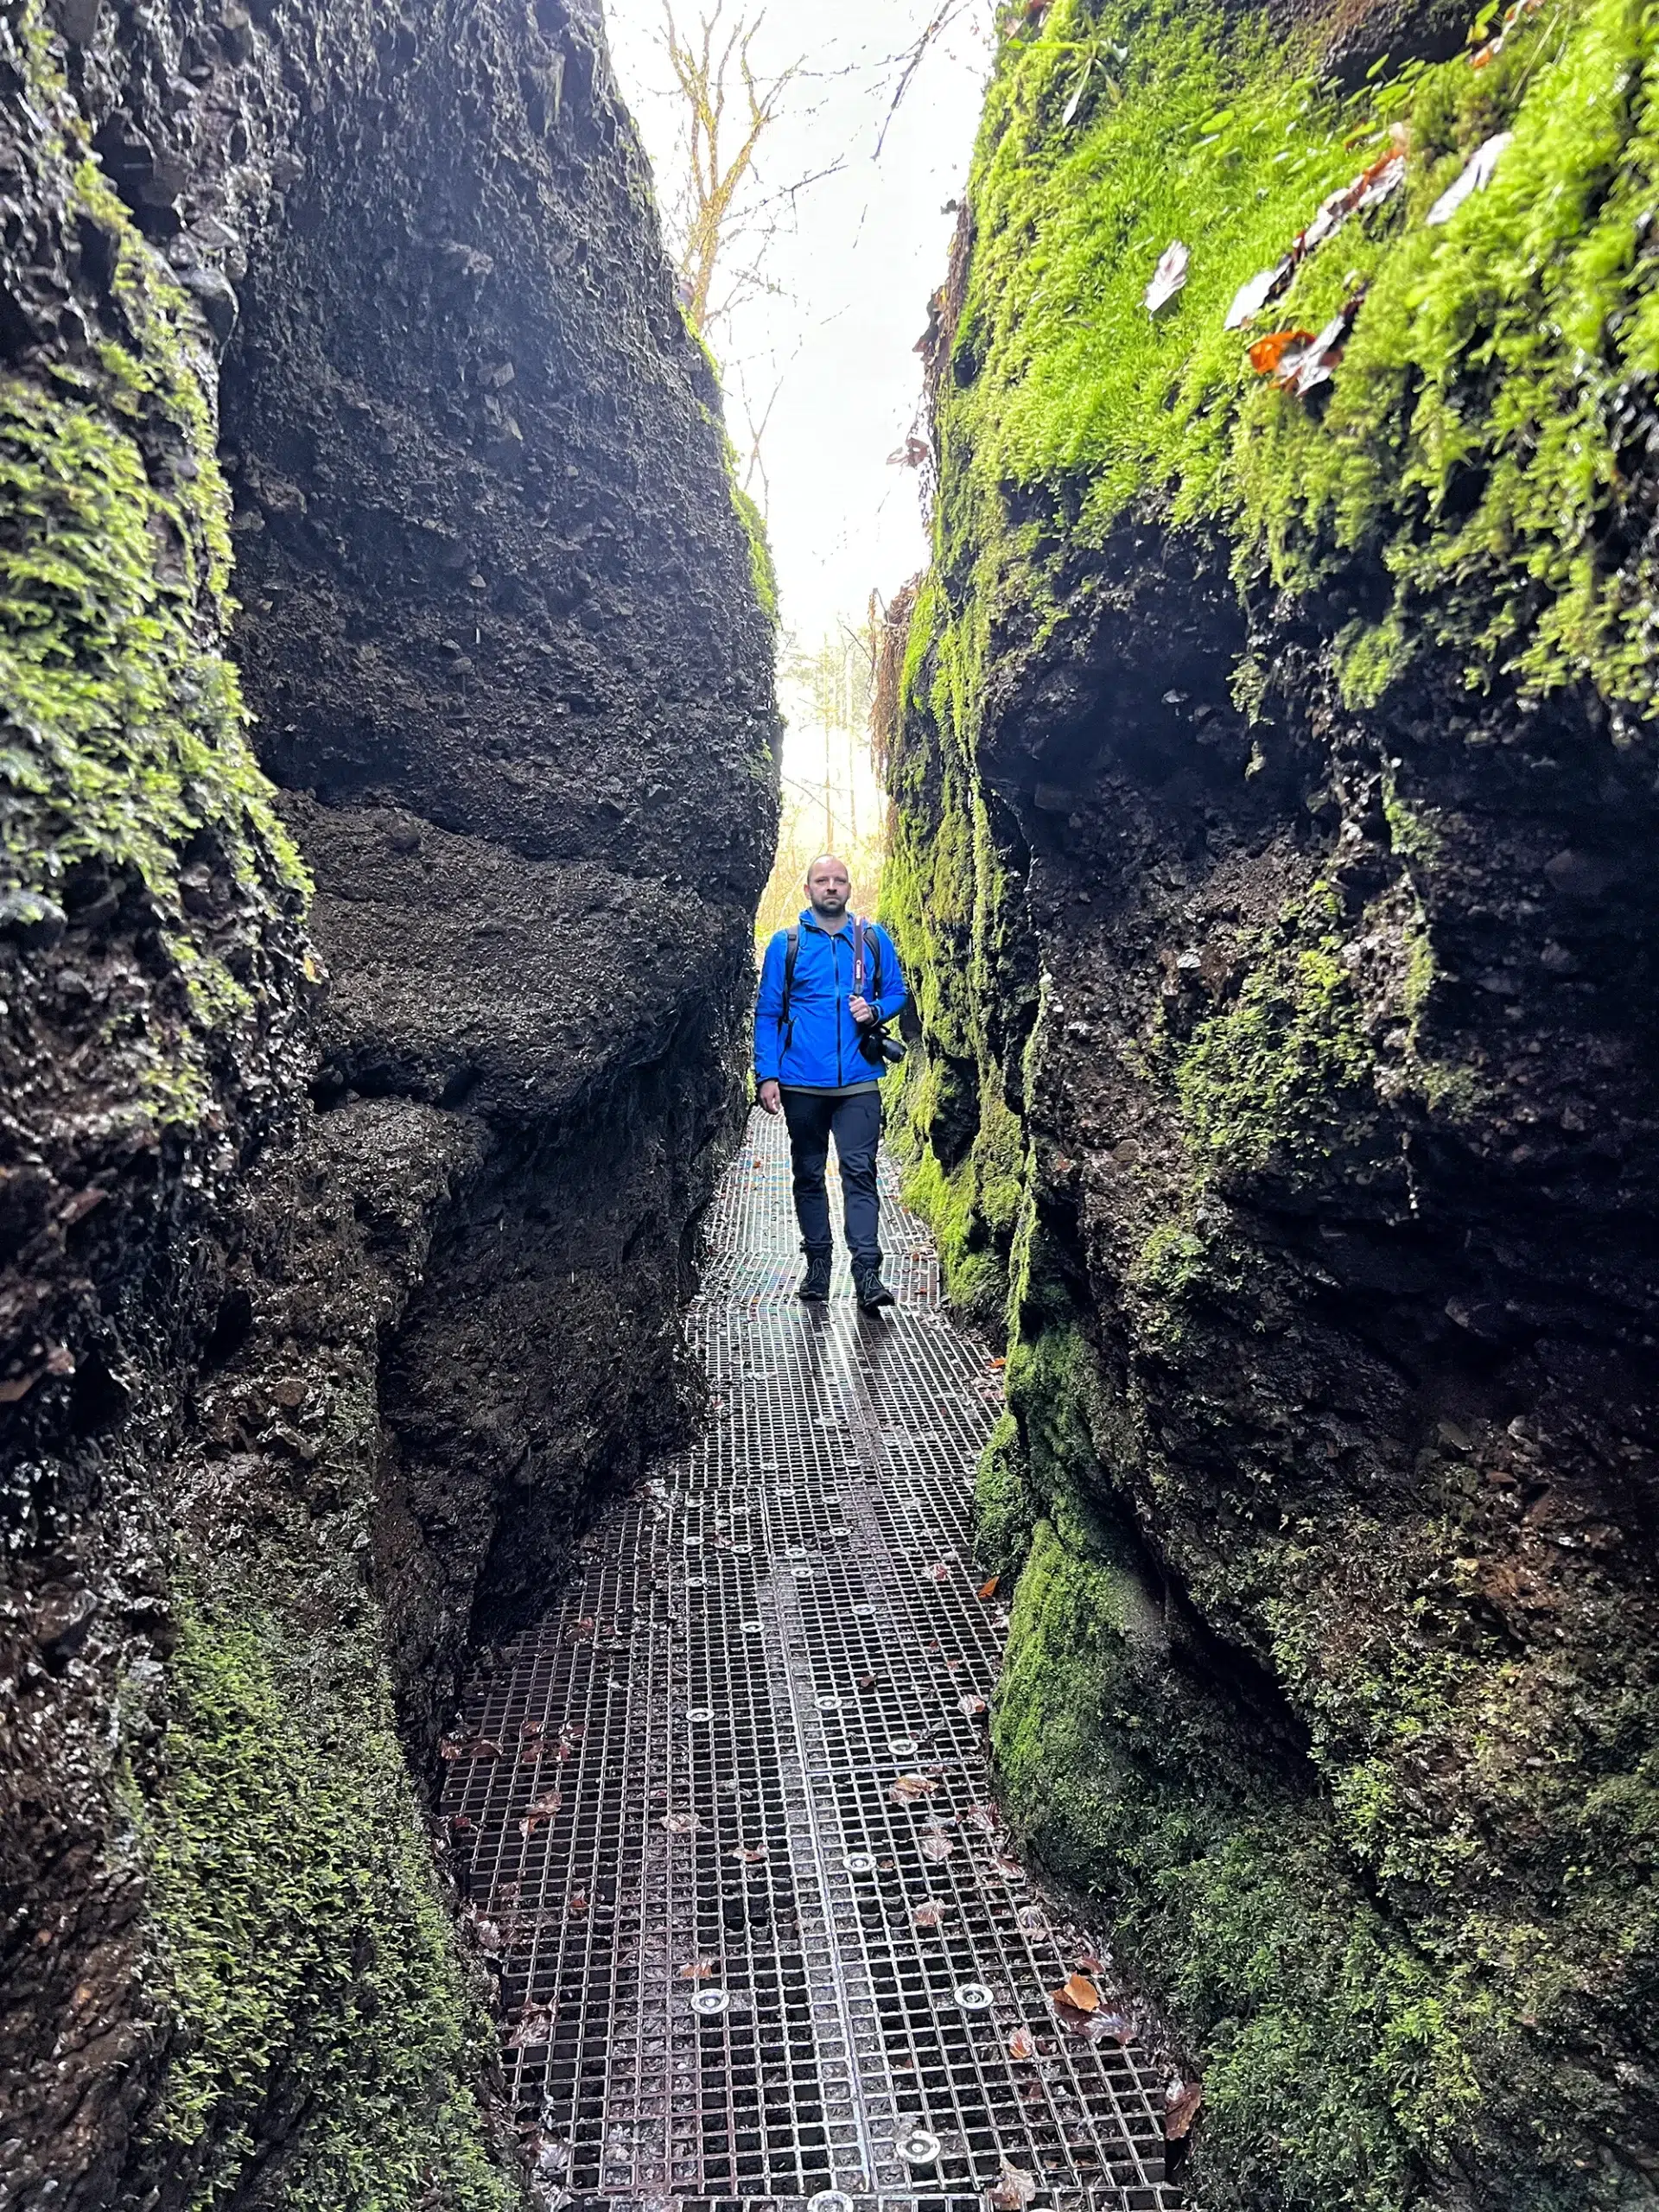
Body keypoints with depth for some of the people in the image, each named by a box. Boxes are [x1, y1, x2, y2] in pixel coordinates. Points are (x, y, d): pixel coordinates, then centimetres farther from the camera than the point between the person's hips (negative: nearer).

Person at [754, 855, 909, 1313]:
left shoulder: (874, 939, 6)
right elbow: (767, 1013, 4)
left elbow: (897, 993, 14)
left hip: (858, 1083, -1)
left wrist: (874, 1011, -9)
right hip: (802, 1084, 1)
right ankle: (817, 1262, 24)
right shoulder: (786, 943, 4)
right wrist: (766, 1075, -5)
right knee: (809, 1174, 11)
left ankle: (867, 1273, -10)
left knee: (860, 1172, -9)